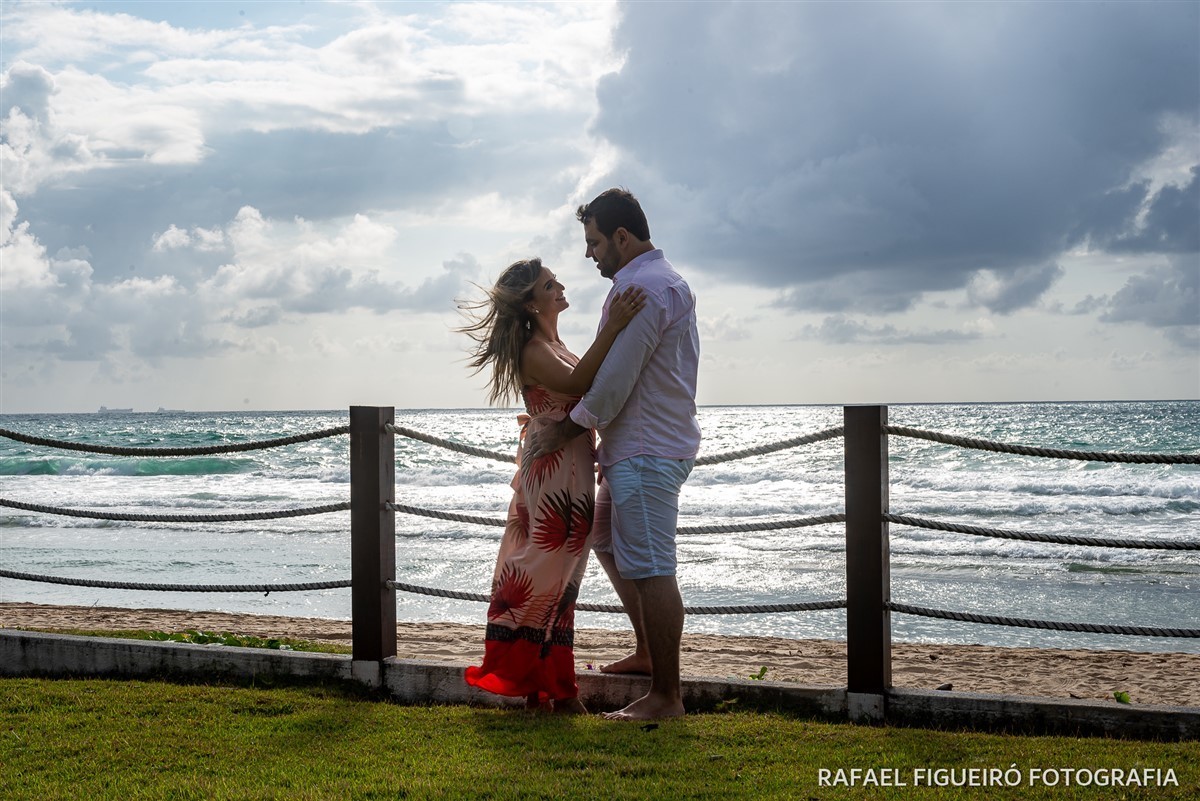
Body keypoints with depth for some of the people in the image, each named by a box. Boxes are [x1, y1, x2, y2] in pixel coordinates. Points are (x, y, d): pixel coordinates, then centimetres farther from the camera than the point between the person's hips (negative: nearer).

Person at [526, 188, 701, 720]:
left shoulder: (642, 287, -17)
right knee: (606, 540, 23)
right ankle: (647, 652, 31)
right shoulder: (663, 280, 18)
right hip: (637, 446, 12)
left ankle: (665, 696, -5)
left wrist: (565, 431, -9)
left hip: (647, 452, -12)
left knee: (649, 568, -9)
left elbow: (612, 382, -20)